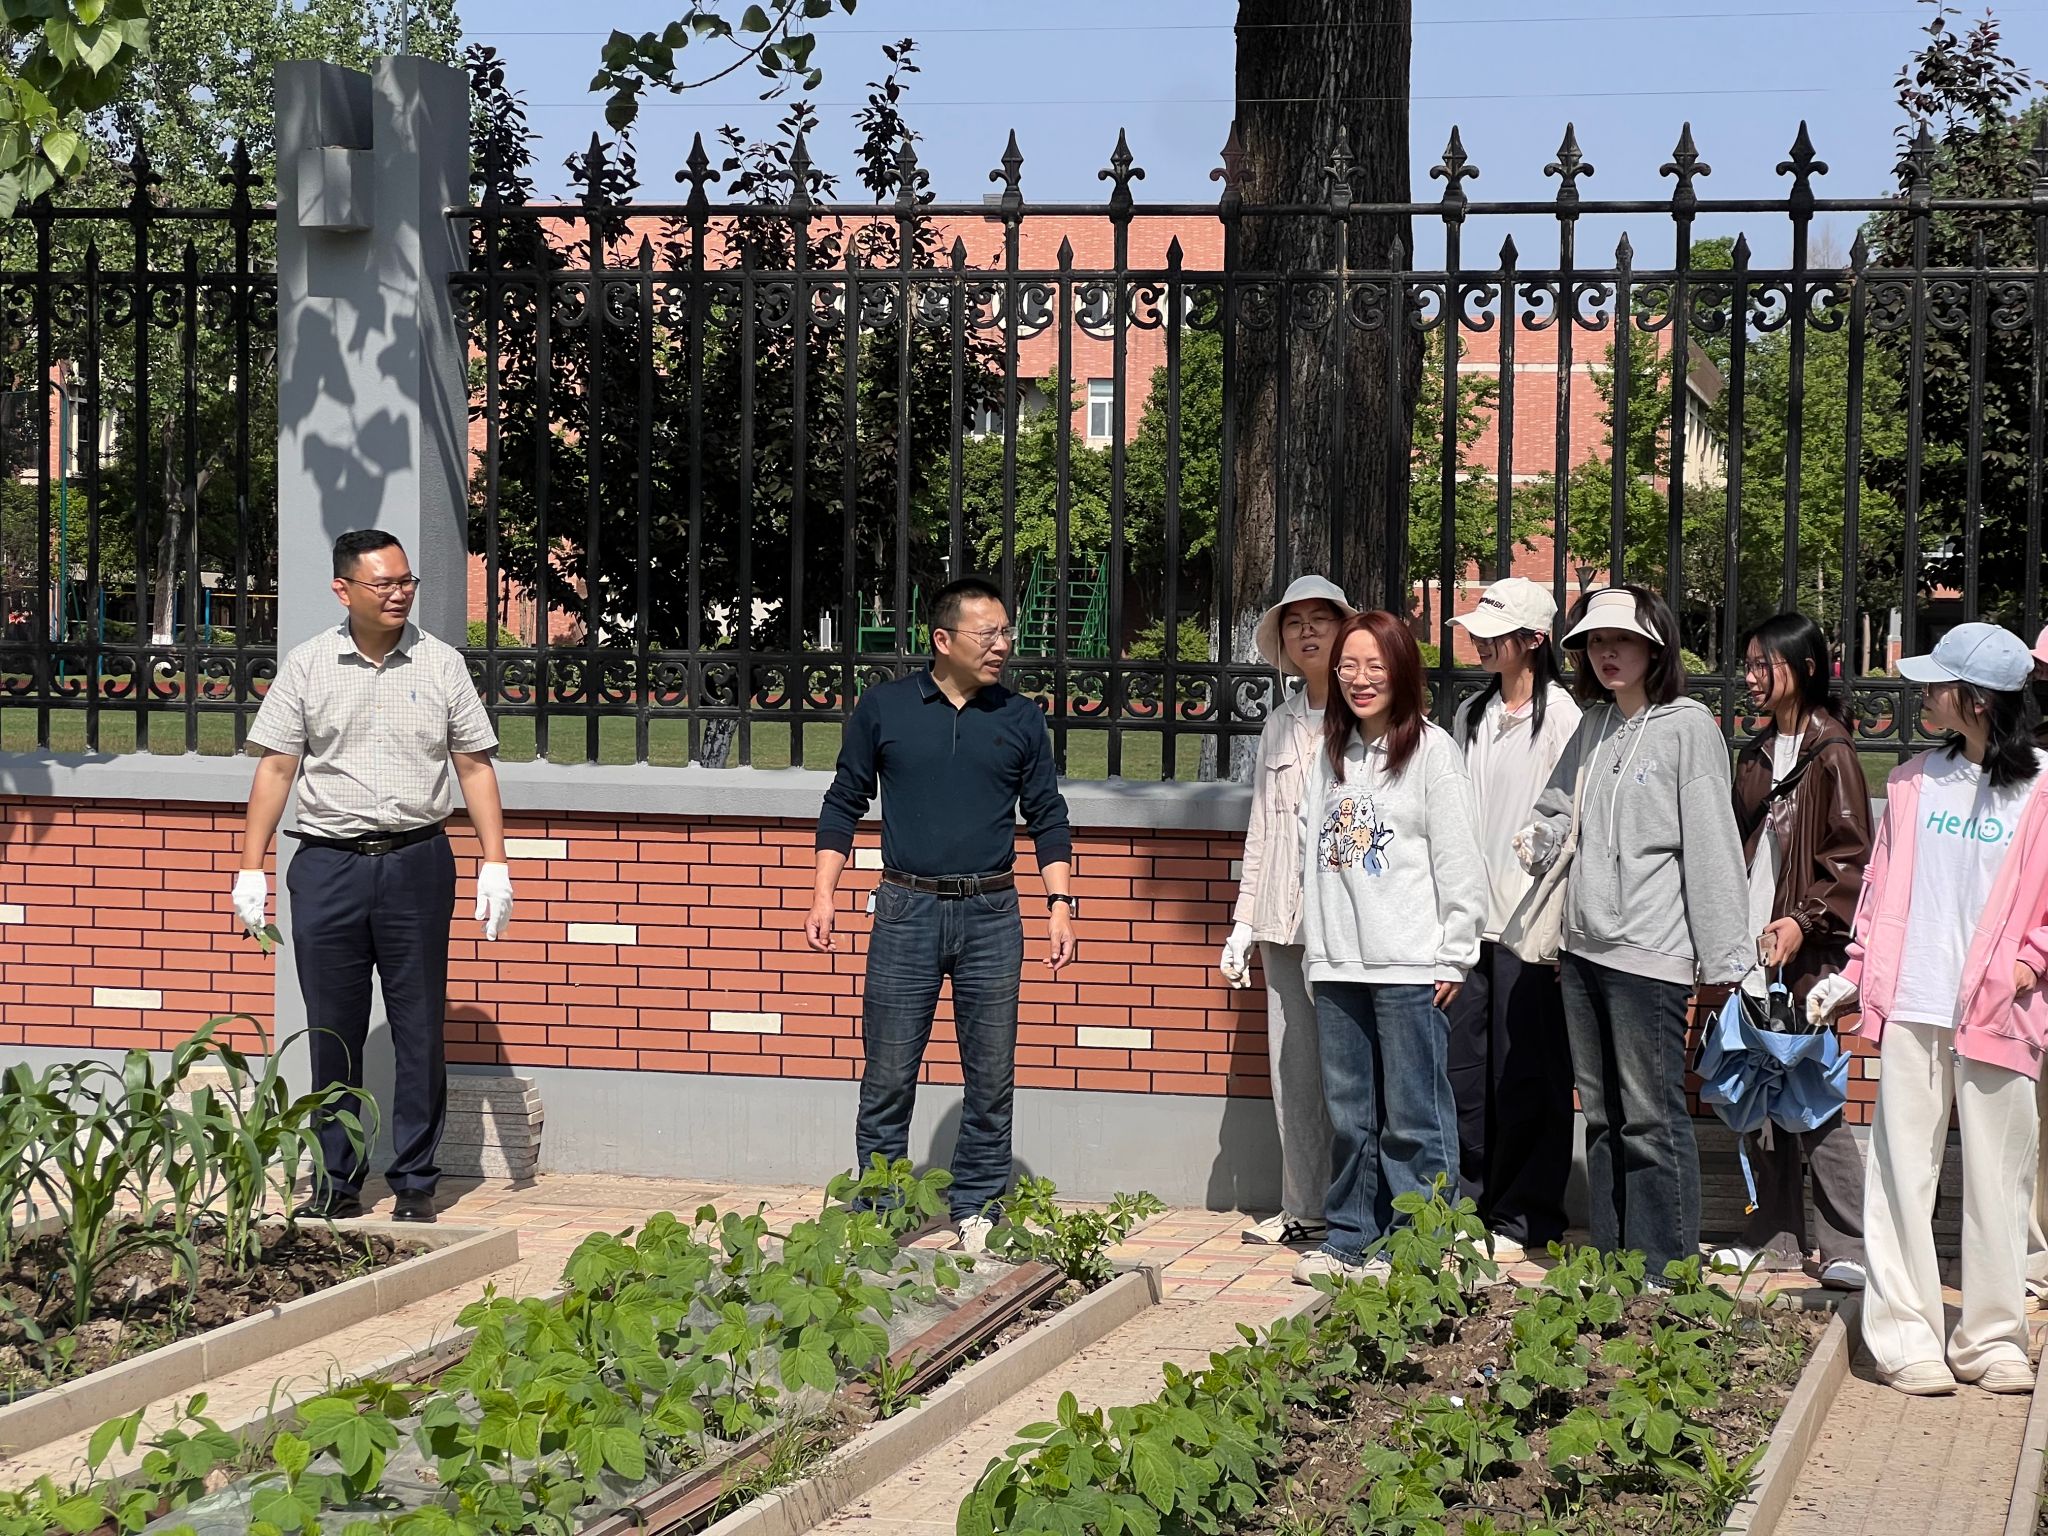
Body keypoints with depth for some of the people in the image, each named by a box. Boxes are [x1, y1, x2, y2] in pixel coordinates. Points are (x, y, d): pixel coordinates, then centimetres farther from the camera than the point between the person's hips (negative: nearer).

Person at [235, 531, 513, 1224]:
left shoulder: (441, 664, 4)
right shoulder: (307, 666, 4)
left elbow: (474, 765, 7)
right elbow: (276, 767, 5)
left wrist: (495, 861, 0)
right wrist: (250, 868, 0)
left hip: (417, 862, 0)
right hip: (327, 864, 0)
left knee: (419, 1034, 2)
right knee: (333, 1036, 5)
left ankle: (415, 1184, 9)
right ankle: (337, 1184, 13)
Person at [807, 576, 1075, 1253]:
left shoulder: (1021, 718, 7)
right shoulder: (883, 708, 3)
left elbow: (1047, 818, 12)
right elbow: (844, 804, 8)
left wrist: (1061, 904, 2)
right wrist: (823, 894, 1)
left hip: (991, 915, 1)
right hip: (906, 911, -1)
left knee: (990, 1077, 4)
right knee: (888, 1076, 0)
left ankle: (977, 1210, 15)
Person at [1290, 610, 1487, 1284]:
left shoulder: (1431, 749, -3)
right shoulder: (1331, 752, 15)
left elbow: (1459, 857, -5)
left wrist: (1455, 954, -8)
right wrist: (1315, 947, 12)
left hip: (1410, 966, -6)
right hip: (1337, 964, 6)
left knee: (1412, 1116, -2)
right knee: (1348, 1113, 11)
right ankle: (1349, 1236, 20)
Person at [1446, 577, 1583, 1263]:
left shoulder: (1561, 716, -7)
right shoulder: (1470, 714, 14)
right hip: (1468, 918, 6)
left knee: (1527, 1077, 0)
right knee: (1464, 1068, 7)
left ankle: (1523, 1218, 8)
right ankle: (1470, 1202, 16)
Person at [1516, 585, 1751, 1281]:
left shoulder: (1688, 726, -7)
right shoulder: (1593, 725, 13)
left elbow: (1711, 844, -10)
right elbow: (1557, 805, 26)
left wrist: (1724, 957, -13)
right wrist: (1538, 840, 2)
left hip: (1650, 954, -7)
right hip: (1584, 947, 7)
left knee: (1652, 1118, -6)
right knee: (1602, 1115, 13)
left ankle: (1666, 1277, 0)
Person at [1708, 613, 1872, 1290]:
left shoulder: (1831, 754, -7)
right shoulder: (1757, 755, 15)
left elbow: (1851, 858, -10)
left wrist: (1804, 919, -19)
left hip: (1807, 954, -7)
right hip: (1752, 949, 7)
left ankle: (1850, 1246, -1)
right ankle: (1776, 1235, 17)